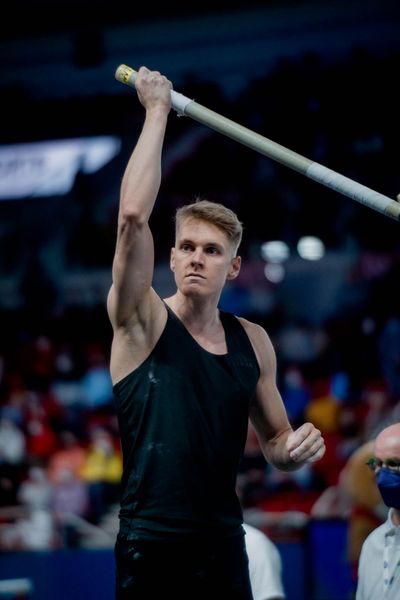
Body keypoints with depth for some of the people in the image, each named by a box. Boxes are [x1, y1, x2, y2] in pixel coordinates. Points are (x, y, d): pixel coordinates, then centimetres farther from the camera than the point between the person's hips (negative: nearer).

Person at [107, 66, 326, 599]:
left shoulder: (253, 342, 8)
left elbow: (274, 445, 19)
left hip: (224, 548, 4)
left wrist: (297, 449, -5)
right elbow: (133, 215, -18)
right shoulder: (143, 324, -4)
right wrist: (157, 110, -12)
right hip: (152, 549, -4)